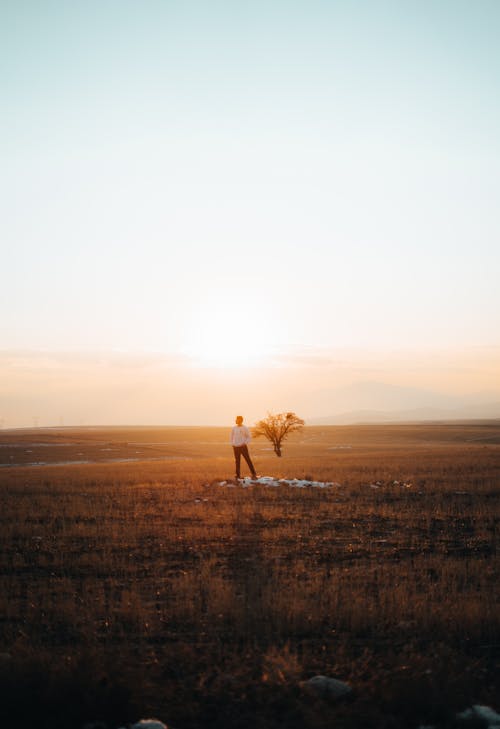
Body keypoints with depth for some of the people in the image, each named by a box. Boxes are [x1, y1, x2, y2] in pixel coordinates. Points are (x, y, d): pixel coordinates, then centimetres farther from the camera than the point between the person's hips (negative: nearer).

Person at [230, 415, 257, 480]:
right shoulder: (233, 428, 5)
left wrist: (244, 443, -15)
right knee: (237, 461, 4)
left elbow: (249, 437, -3)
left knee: (248, 460, -5)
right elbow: (232, 436, 18)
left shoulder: (245, 428, -8)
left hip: (243, 447, -4)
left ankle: (253, 474, 0)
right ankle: (238, 475, 12)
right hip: (236, 448, 4)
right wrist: (232, 445, 7)